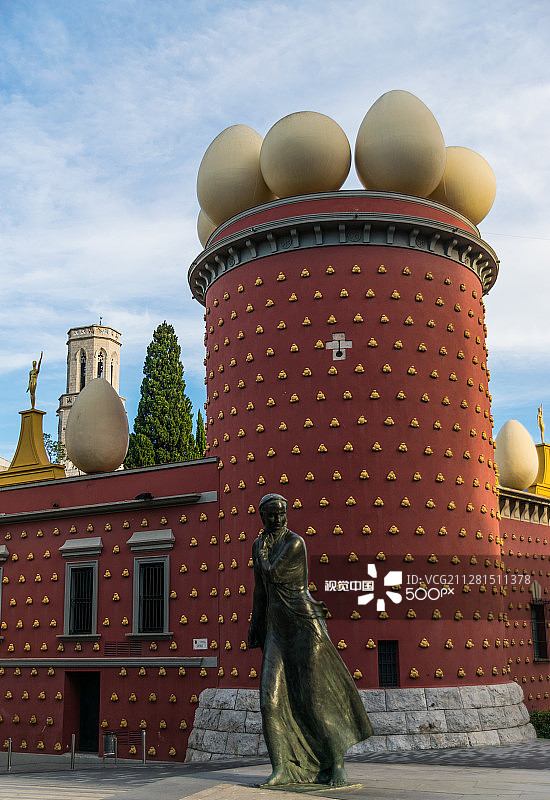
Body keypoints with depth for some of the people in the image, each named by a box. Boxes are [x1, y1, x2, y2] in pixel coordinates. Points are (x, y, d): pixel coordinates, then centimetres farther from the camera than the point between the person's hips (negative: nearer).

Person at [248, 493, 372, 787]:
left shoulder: (295, 542, -9)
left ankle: (337, 763, 10)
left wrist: (262, 549, -2)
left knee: (315, 697, -4)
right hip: (276, 629, 6)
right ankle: (281, 768, -2)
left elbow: (272, 573, -18)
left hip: (303, 624, -6)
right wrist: (255, 625, 17)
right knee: (271, 698, -7)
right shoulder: (259, 545, 12)